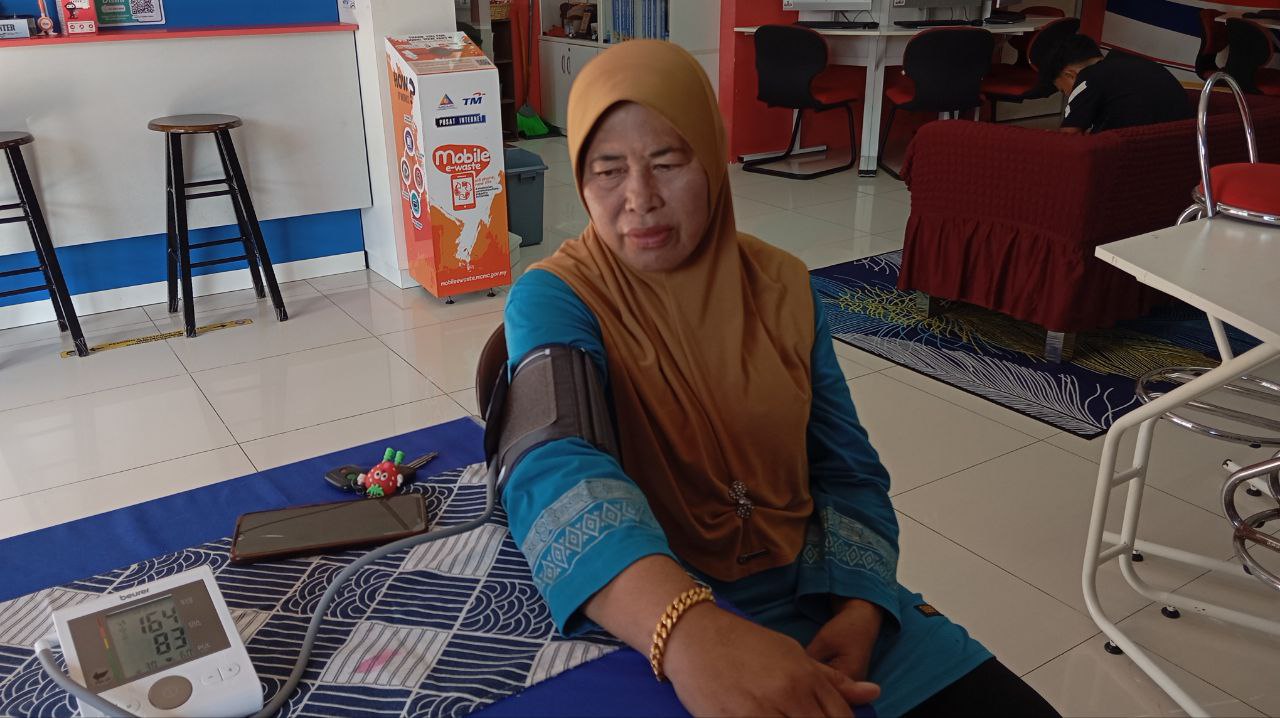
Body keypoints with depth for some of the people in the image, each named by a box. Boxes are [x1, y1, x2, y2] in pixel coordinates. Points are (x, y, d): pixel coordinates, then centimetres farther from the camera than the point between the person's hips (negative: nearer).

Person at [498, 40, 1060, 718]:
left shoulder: (782, 284, 1)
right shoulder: (553, 300, -13)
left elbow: (849, 473, 6)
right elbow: (556, 470, -33)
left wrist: (859, 614, -11)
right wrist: (691, 632, -50)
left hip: (820, 589, 4)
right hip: (648, 626, -3)